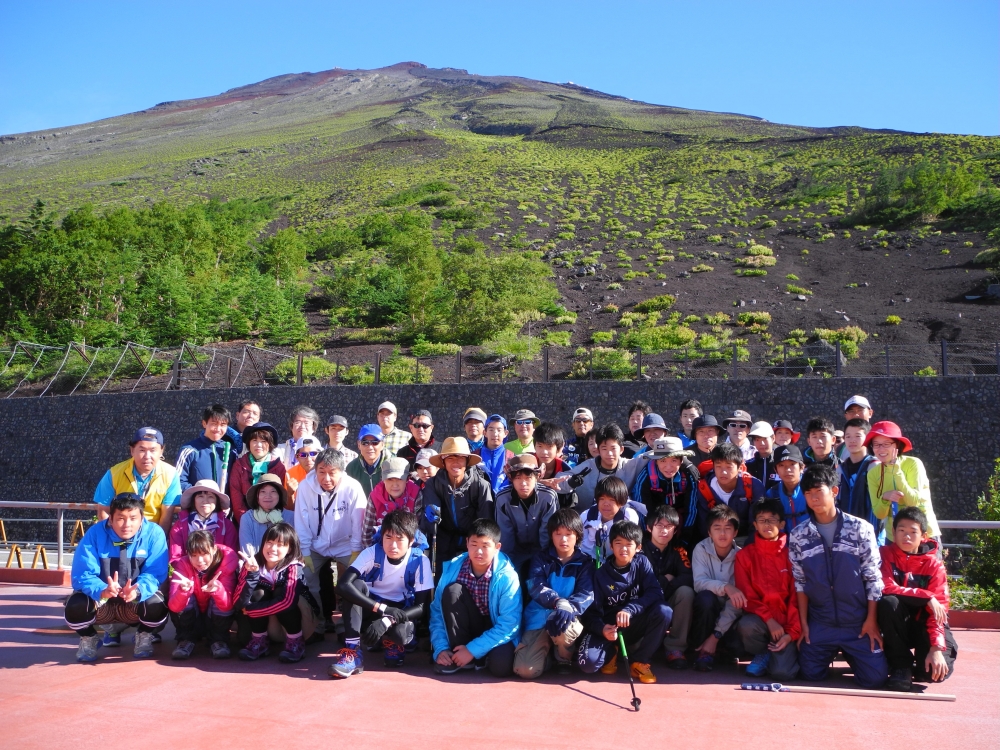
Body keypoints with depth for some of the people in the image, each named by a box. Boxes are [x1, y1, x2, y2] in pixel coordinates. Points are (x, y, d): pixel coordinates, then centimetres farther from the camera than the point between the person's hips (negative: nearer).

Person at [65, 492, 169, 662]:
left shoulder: (154, 534, -18)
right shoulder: (95, 534, -17)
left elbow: (155, 574, -19)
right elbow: (82, 575, -21)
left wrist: (137, 590, -42)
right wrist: (102, 590, -43)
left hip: (135, 603, 0)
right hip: (100, 600, 1)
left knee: (156, 607, -32)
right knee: (75, 608, -31)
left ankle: (144, 636, 6)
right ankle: (89, 638, 7)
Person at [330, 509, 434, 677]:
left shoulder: (420, 561, -18)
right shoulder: (372, 553, -19)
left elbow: (423, 606, -18)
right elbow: (343, 586, -30)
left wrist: (388, 620, -34)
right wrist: (382, 608, -38)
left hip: (400, 612, -1)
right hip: (371, 609, 1)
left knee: (400, 633, -36)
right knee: (356, 585, -29)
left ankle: (392, 642, 3)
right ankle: (352, 652, -28)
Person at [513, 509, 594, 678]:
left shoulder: (585, 563, 4)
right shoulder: (541, 559, 5)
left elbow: (587, 594, -11)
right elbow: (535, 587, -12)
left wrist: (569, 608, -34)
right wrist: (559, 602, -33)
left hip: (567, 619, -1)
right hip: (539, 619, 1)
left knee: (561, 627, -39)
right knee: (526, 670, -20)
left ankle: (564, 658, -2)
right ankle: (547, 648, 16)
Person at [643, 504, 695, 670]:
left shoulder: (679, 548, -1)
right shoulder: (640, 549, -8)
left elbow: (690, 578, -15)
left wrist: (663, 584, -22)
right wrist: (666, 580, -13)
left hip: (671, 603, 3)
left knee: (686, 591, -28)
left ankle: (675, 647, -16)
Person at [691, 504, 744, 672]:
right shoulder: (701, 549, -11)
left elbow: (737, 600, -16)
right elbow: (699, 583, -24)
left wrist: (716, 636, -24)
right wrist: (725, 587, -45)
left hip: (728, 614, 1)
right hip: (706, 608, 0)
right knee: (705, 597, -34)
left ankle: (714, 645, 5)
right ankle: (702, 649, -13)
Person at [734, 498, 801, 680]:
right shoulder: (745, 555, 1)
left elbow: (797, 597, -3)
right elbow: (747, 596, -3)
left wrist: (792, 632, -12)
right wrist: (769, 620, -17)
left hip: (785, 622, -1)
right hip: (760, 619, 1)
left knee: (782, 672, -24)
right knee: (746, 625, -36)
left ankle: (780, 653, 15)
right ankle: (762, 654, 1)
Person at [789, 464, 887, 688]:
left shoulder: (860, 529, -6)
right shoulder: (798, 535, -1)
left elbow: (873, 578, -4)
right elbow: (799, 583, 3)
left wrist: (871, 620, -6)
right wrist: (803, 623, 0)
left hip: (858, 623, -1)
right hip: (820, 624, 1)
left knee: (874, 678, -8)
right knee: (810, 674, -5)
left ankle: (850, 652, 25)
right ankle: (832, 651, 28)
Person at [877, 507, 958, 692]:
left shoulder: (934, 565, -7)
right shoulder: (885, 554, -8)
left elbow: (938, 610, -15)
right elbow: (886, 588, -21)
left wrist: (937, 648, -26)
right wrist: (926, 597, -26)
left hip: (923, 624, 0)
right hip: (896, 626, 1)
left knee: (937, 671, -27)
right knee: (888, 602, -34)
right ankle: (901, 665, -15)